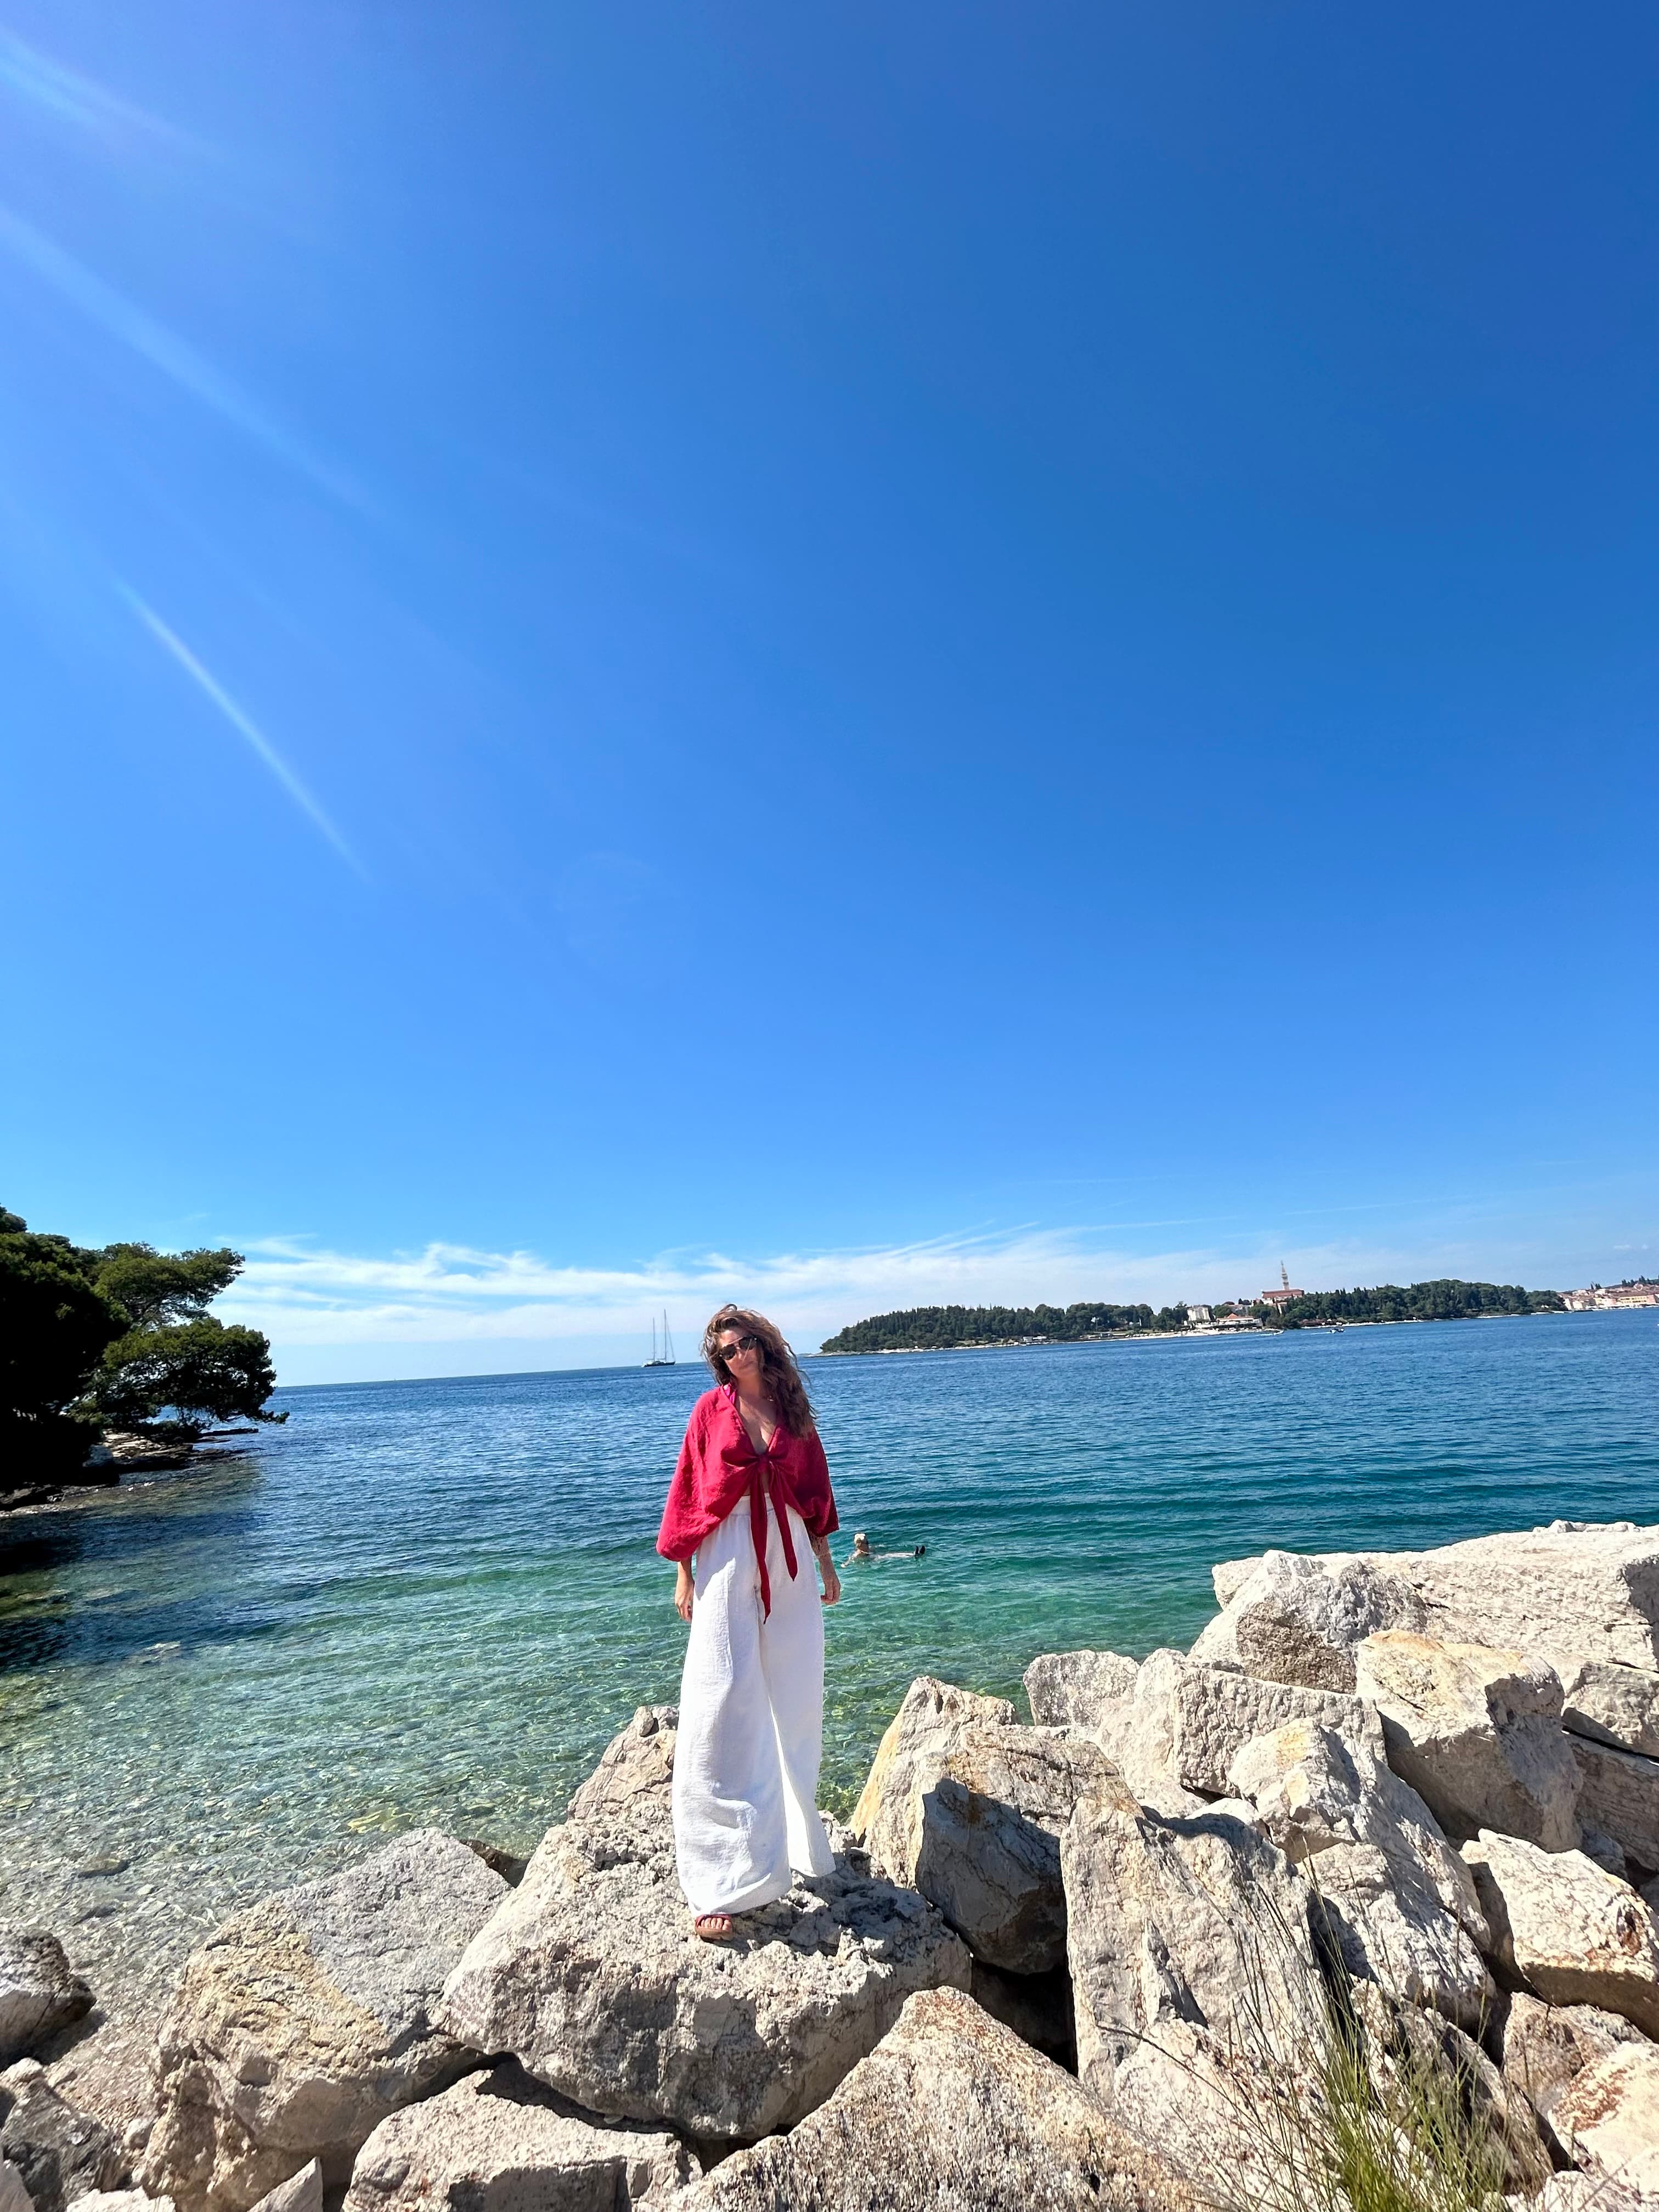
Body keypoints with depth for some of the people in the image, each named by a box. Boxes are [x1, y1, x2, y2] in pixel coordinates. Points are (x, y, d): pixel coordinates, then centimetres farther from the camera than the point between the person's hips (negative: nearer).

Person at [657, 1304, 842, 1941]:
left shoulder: (793, 1410, 5)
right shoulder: (711, 1409, -3)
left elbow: (814, 1488, 11)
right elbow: (687, 1491, -1)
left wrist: (825, 1561, 13)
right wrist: (683, 1573, -2)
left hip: (789, 1561, 4)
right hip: (728, 1560, -3)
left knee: (794, 1702, 13)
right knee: (725, 1708, -4)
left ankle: (793, 1833, 34)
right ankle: (720, 1883, 4)